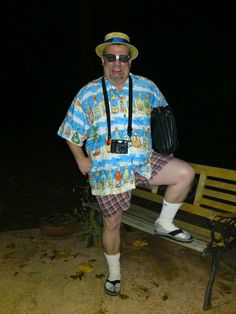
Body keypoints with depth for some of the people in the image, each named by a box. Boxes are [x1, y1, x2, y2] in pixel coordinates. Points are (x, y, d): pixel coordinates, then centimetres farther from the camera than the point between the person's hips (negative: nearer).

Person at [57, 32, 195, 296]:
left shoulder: (147, 87, 4)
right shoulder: (87, 94, 0)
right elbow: (71, 132, 7)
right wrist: (81, 160, -1)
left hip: (143, 162, 2)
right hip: (106, 170, -1)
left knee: (185, 173, -19)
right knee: (111, 223, 8)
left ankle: (164, 224, 5)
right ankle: (114, 272, 36)